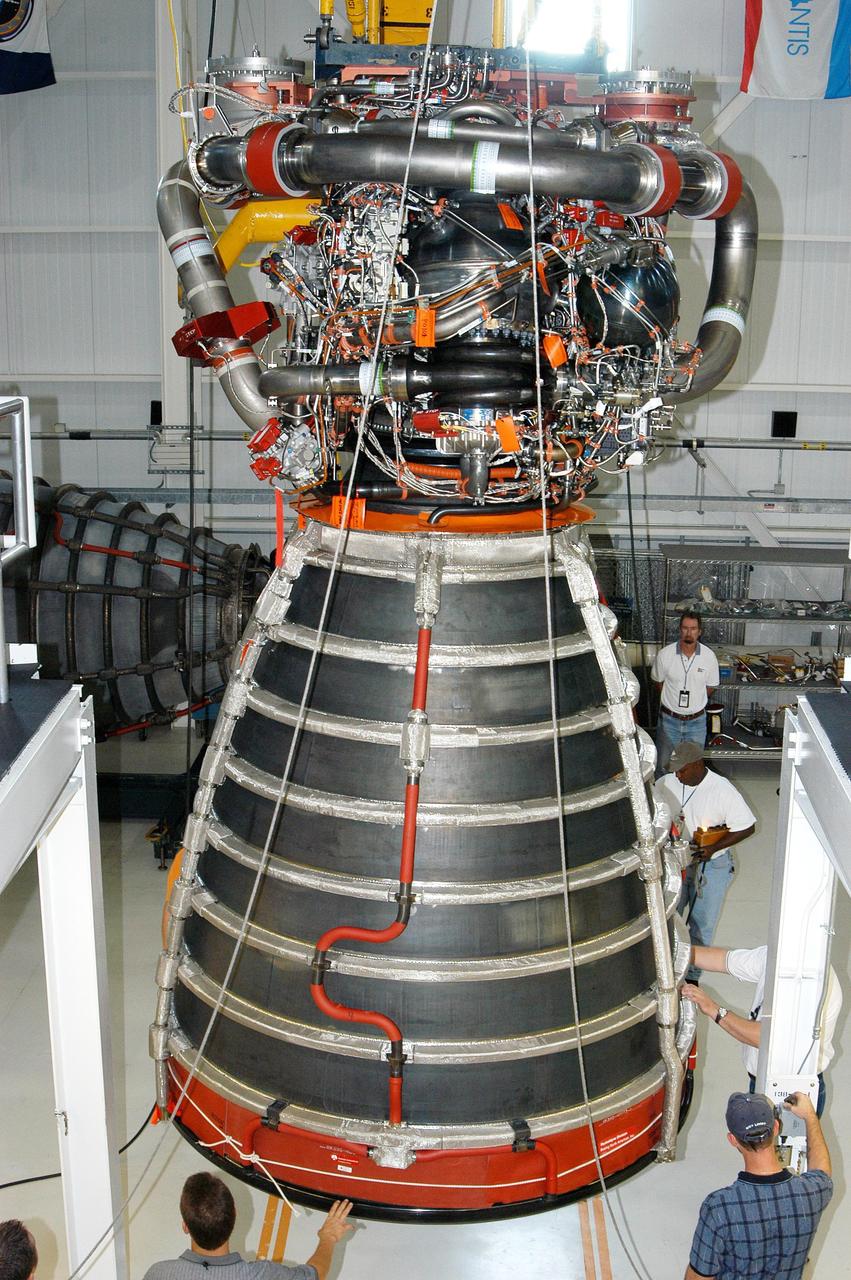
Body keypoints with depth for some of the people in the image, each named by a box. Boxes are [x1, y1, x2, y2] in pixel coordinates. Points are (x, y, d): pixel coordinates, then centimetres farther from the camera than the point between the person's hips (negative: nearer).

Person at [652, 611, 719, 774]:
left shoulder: (709, 656, -12)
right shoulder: (664, 654, -14)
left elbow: (710, 687, 4)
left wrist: (693, 699, 6)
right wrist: (674, 699, 8)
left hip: (696, 720, 1)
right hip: (669, 719, -1)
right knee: (663, 764, 12)